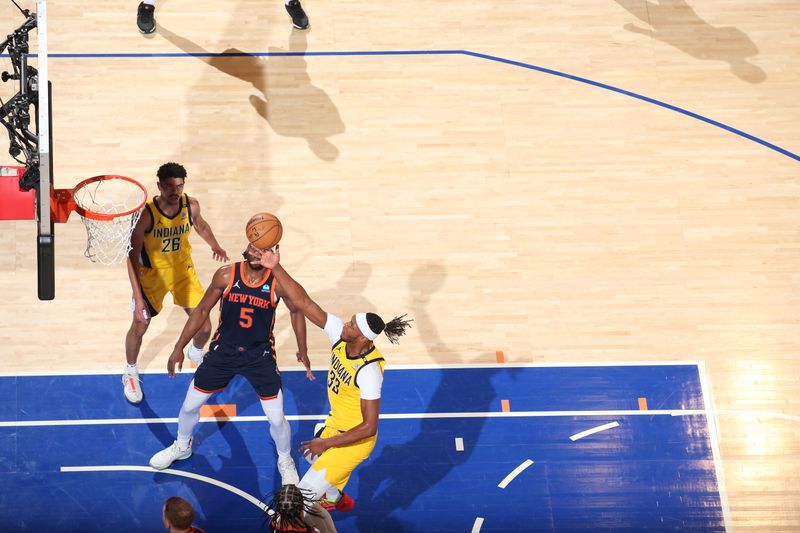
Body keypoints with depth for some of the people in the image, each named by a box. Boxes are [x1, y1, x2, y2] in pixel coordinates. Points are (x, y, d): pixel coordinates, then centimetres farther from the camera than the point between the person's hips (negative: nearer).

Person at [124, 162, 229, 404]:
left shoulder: (191, 205, -18)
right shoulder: (146, 214, -30)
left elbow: (200, 225, 10)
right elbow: (132, 257, -25)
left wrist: (215, 246, -1)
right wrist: (138, 296, -28)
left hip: (183, 268, 3)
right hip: (152, 273, -3)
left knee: (204, 326, 5)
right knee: (139, 327, 7)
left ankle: (196, 355, 41)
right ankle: (130, 373, 37)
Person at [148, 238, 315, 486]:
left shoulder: (278, 283, -18)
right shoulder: (226, 275, -16)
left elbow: (296, 311, 2)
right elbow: (202, 310, -4)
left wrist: (302, 350, 1)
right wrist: (179, 348, -3)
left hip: (260, 355, -1)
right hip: (223, 350, 1)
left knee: (277, 418, 1)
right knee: (190, 405, 12)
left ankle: (285, 461, 32)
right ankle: (181, 446, 43)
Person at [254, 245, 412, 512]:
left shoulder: (369, 370, -36)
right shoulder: (340, 334, -17)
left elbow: (369, 427, -32)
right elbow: (304, 302, -19)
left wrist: (327, 443, -27)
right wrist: (275, 268, -28)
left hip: (355, 440, -9)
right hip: (336, 424, 9)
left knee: (305, 493, -5)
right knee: (314, 457, 37)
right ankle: (336, 499, 66)